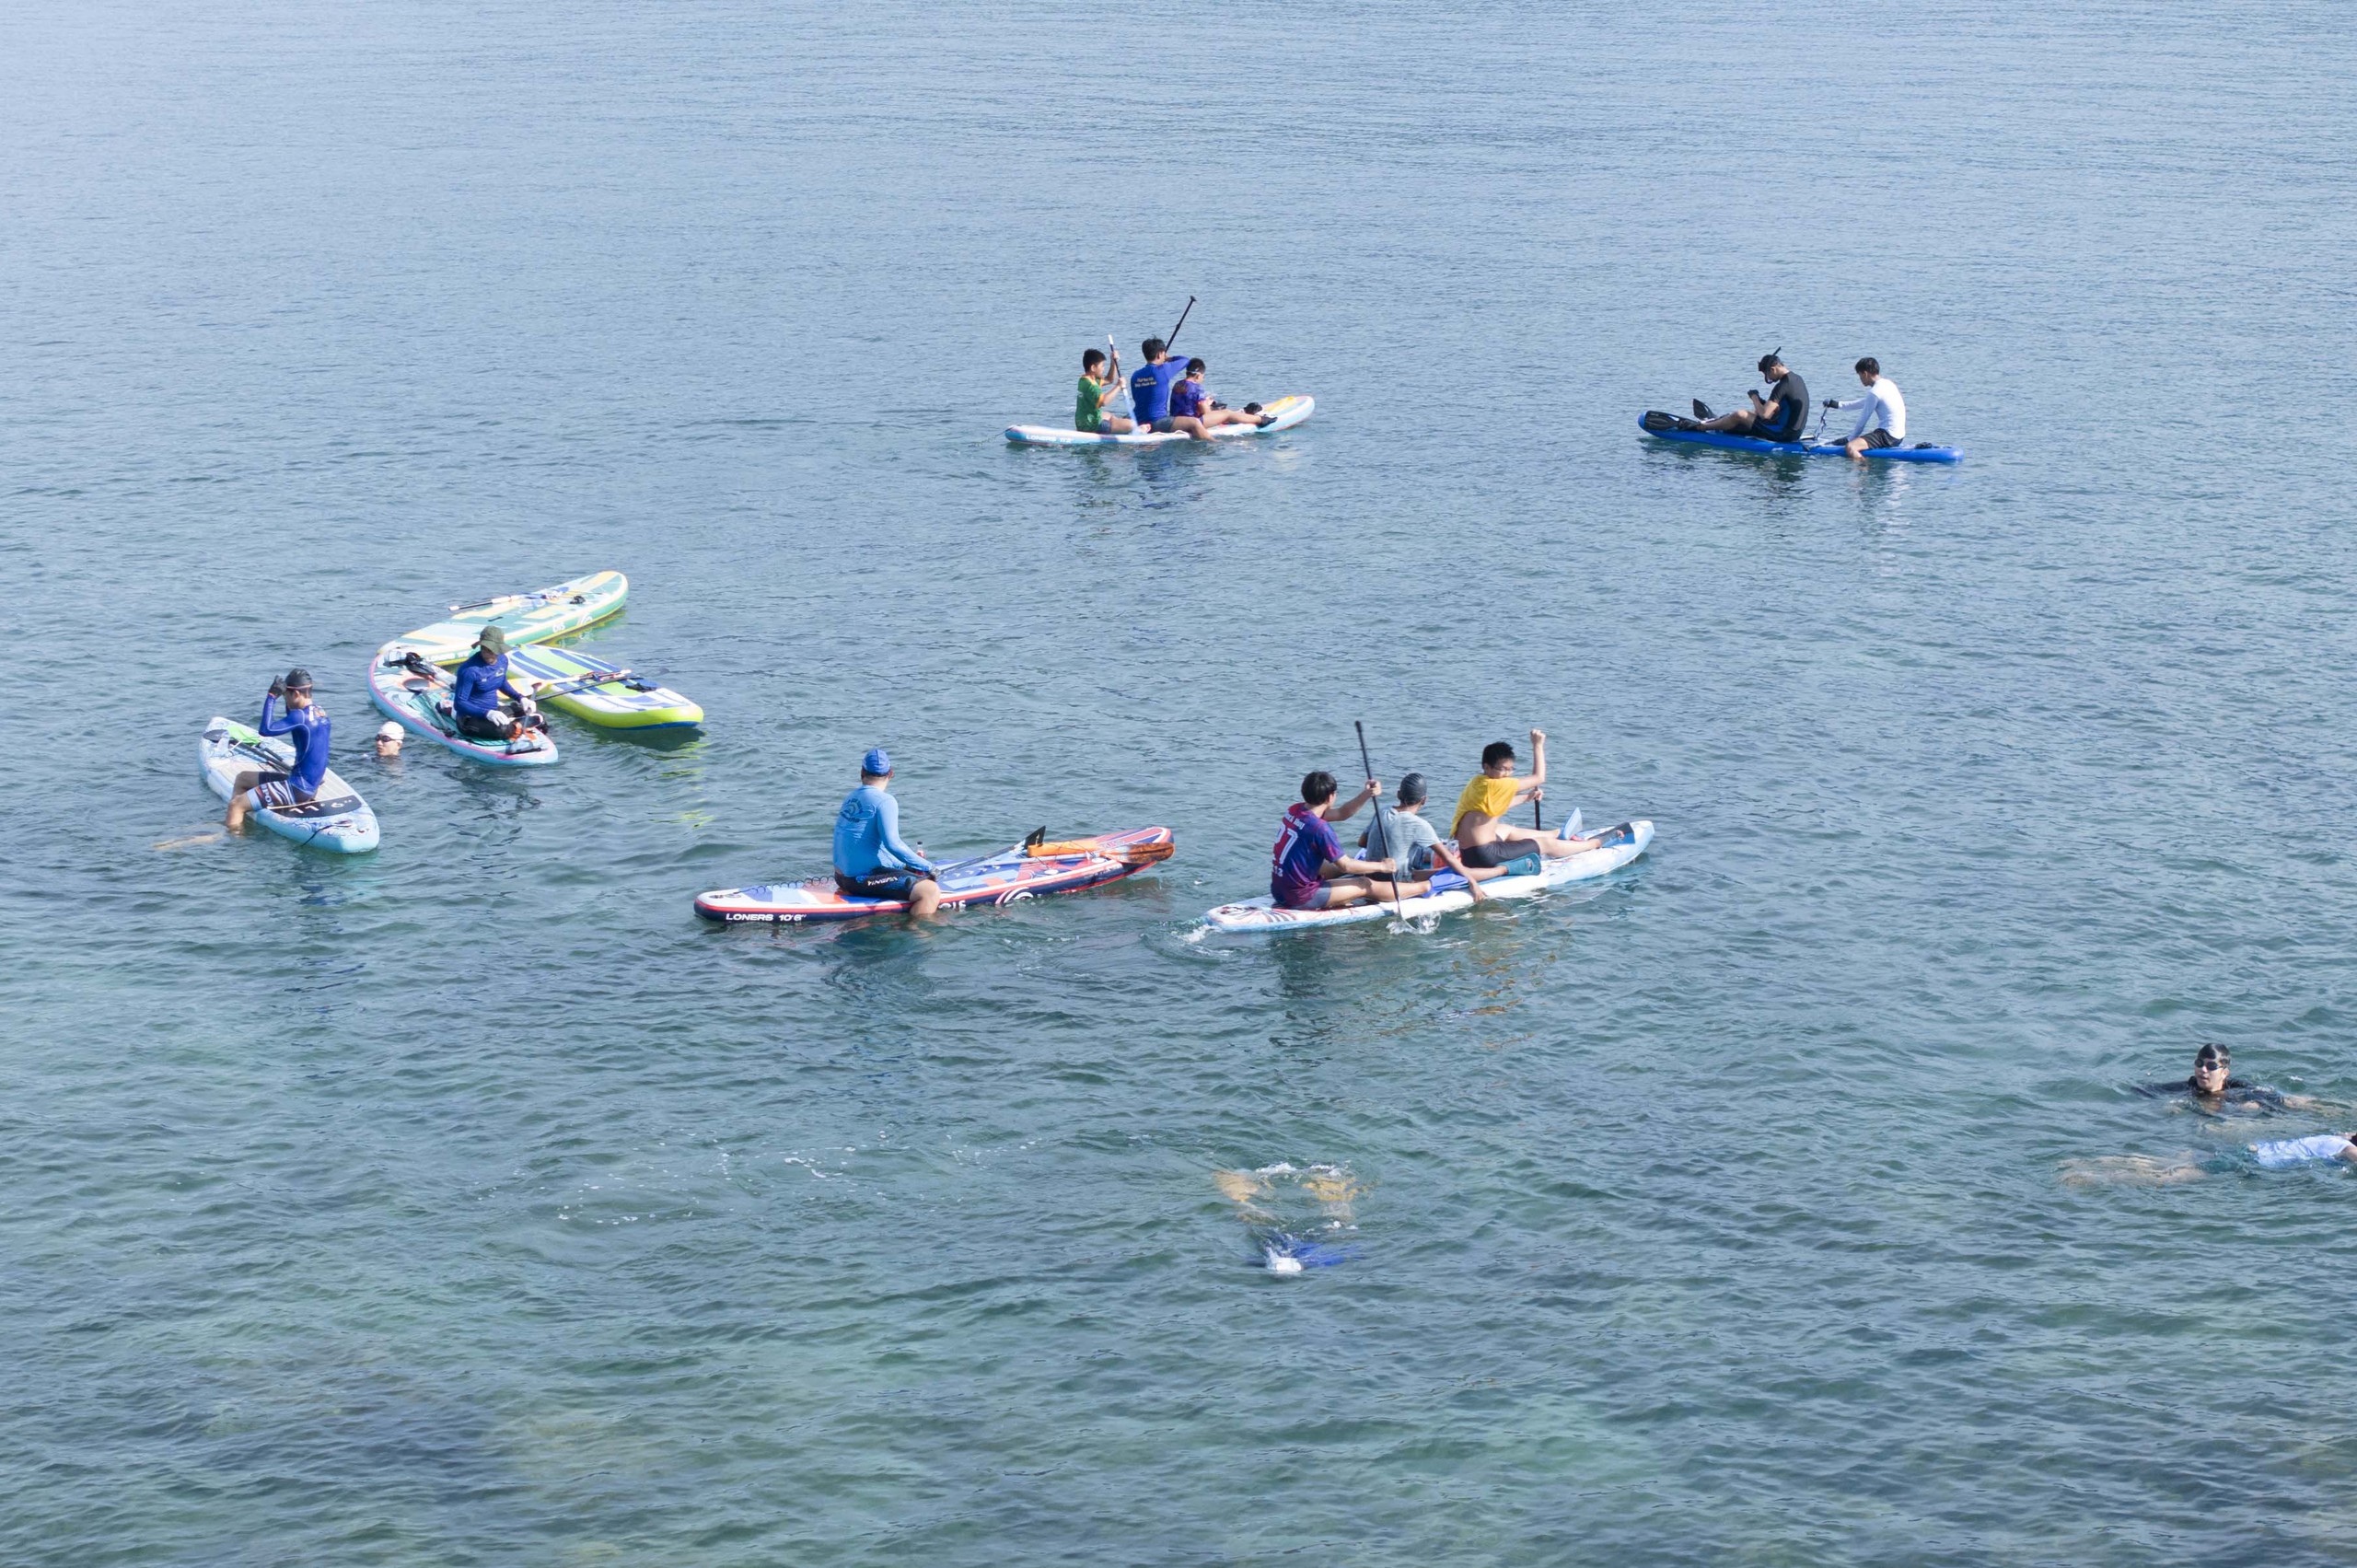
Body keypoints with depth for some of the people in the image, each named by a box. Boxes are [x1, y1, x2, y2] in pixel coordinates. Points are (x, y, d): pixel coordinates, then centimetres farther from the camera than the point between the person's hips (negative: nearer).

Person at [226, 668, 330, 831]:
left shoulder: (300, 716, -21)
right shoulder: (320, 711, 8)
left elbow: (266, 729, -25)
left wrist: (272, 697, -18)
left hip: (298, 790, -10)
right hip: (311, 785, 10)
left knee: (236, 805, -13)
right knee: (242, 779, 21)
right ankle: (231, 823, 19)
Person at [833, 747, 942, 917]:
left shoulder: (850, 798, 13)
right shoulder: (884, 801, -13)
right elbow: (892, 843, -24)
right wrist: (927, 867, -16)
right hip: (865, 879, -9)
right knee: (931, 891, -17)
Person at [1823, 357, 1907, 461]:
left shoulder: (1874, 393, -16)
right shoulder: (1887, 383, 14)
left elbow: (1862, 421, -9)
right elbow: (1863, 403, 28)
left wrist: (1850, 440, 3)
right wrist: (1838, 404, 34)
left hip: (1887, 436, -10)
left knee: (1850, 447, -26)